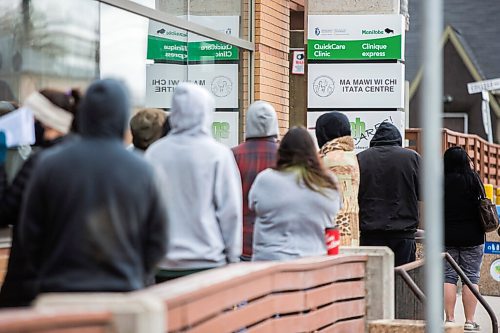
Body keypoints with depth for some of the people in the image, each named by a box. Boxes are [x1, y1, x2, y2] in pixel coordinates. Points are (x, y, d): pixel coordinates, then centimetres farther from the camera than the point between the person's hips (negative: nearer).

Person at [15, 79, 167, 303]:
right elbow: (156, 241, 4)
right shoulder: (141, 171, -4)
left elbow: (29, 234, 3)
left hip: (59, 289, 0)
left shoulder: (50, 164, -4)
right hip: (123, 291, 0)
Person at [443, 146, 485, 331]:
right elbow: (482, 204, -1)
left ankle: (449, 319, 1)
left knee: (448, 277, 5)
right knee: (471, 277, 3)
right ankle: (470, 321, 1)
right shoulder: (473, 179, -5)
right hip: (472, 237, -1)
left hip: (447, 237, 1)